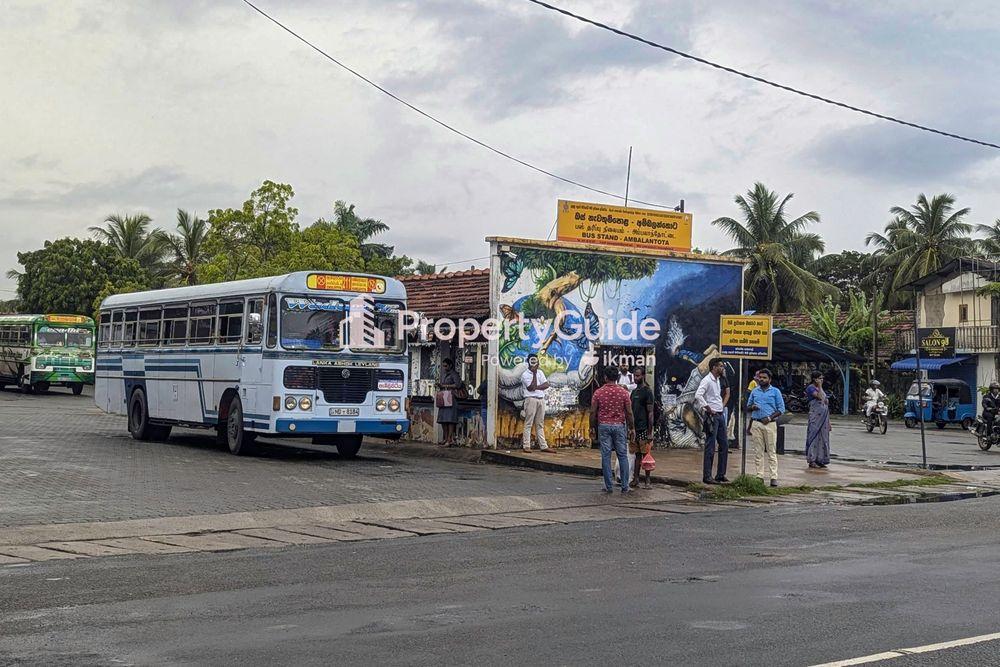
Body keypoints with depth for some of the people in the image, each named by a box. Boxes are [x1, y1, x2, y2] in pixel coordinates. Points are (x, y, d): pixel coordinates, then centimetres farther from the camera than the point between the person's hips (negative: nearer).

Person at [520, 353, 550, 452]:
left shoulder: (540, 372, 15)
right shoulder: (525, 375, -4)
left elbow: (546, 385, 5)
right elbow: (531, 388, -14)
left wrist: (536, 387, -10)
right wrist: (534, 374, -11)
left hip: (541, 399, 6)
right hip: (531, 399, -6)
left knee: (540, 424, 7)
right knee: (528, 423, -6)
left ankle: (543, 446, 7)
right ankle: (526, 446, -6)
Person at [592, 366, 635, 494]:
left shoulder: (598, 393, -3)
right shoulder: (623, 392, -4)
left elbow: (593, 413, -2)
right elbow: (629, 412, -2)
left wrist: (593, 428, 9)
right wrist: (632, 428, 8)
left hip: (603, 426, 0)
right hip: (619, 426, 0)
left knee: (606, 457, 4)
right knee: (623, 456, 6)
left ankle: (609, 487, 4)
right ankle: (625, 487, 5)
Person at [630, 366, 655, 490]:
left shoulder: (647, 391, -8)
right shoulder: (634, 391, 15)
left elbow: (650, 413, -11)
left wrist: (650, 432, -15)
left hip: (644, 429, -7)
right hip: (635, 428, 7)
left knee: (645, 454, -3)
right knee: (637, 454, 9)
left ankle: (647, 481, 1)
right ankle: (635, 480, 12)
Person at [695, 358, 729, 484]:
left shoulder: (717, 380, 16)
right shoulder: (707, 380, -12)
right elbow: (698, 395, -26)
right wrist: (708, 408, -21)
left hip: (720, 415, 9)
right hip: (712, 416, -9)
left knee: (724, 445, 11)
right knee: (710, 447, -7)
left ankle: (721, 475, 17)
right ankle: (707, 476, -3)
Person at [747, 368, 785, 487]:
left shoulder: (775, 391, 4)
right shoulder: (754, 391, 14)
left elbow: (781, 409, 1)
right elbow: (748, 407, 20)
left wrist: (770, 418, -11)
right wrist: (752, 407, -4)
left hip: (770, 424, -3)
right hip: (756, 424, 3)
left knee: (772, 451, -4)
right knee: (758, 451, 3)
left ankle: (773, 477, -5)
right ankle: (760, 475, 7)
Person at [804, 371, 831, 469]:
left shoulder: (821, 389, 18)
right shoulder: (810, 388, -6)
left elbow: (826, 405, 19)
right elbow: (819, 396, -25)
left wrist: (829, 422, 17)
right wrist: (819, 386, -11)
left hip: (824, 417, 8)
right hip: (815, 416, -8)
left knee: (823, 438, 7)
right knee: (814, 437, -6)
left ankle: (820, 460, 12)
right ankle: (812, 460, -3)